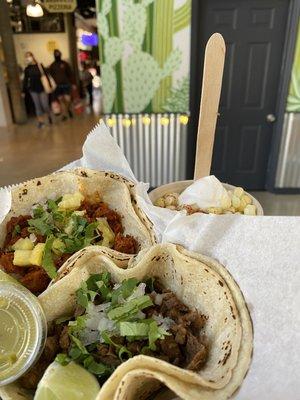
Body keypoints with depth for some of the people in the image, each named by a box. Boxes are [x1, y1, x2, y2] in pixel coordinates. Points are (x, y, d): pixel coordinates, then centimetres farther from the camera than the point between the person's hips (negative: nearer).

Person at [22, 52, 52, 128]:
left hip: (42, 89, -2)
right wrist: (24, 91, 6)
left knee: (45, 105, -4)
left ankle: (49, 116, 26)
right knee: (37, 106, 6)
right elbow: (25, 80, 7)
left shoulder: (40, 65, -4)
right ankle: (41, 121, 16)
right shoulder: (27, 69, 2)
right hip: (33, 90, 3)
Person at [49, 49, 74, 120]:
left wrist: (72, 83, -2)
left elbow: (70, 74, 3)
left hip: (66, 84, -1)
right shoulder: (52, 66, 7)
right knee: (61, 100, 5)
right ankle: (64, 115, 15)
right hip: (57, 86, 2)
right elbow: (50, 76, 9)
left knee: (67, 100, -9)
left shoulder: (65, 64, 4)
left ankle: (69, 109, 23)